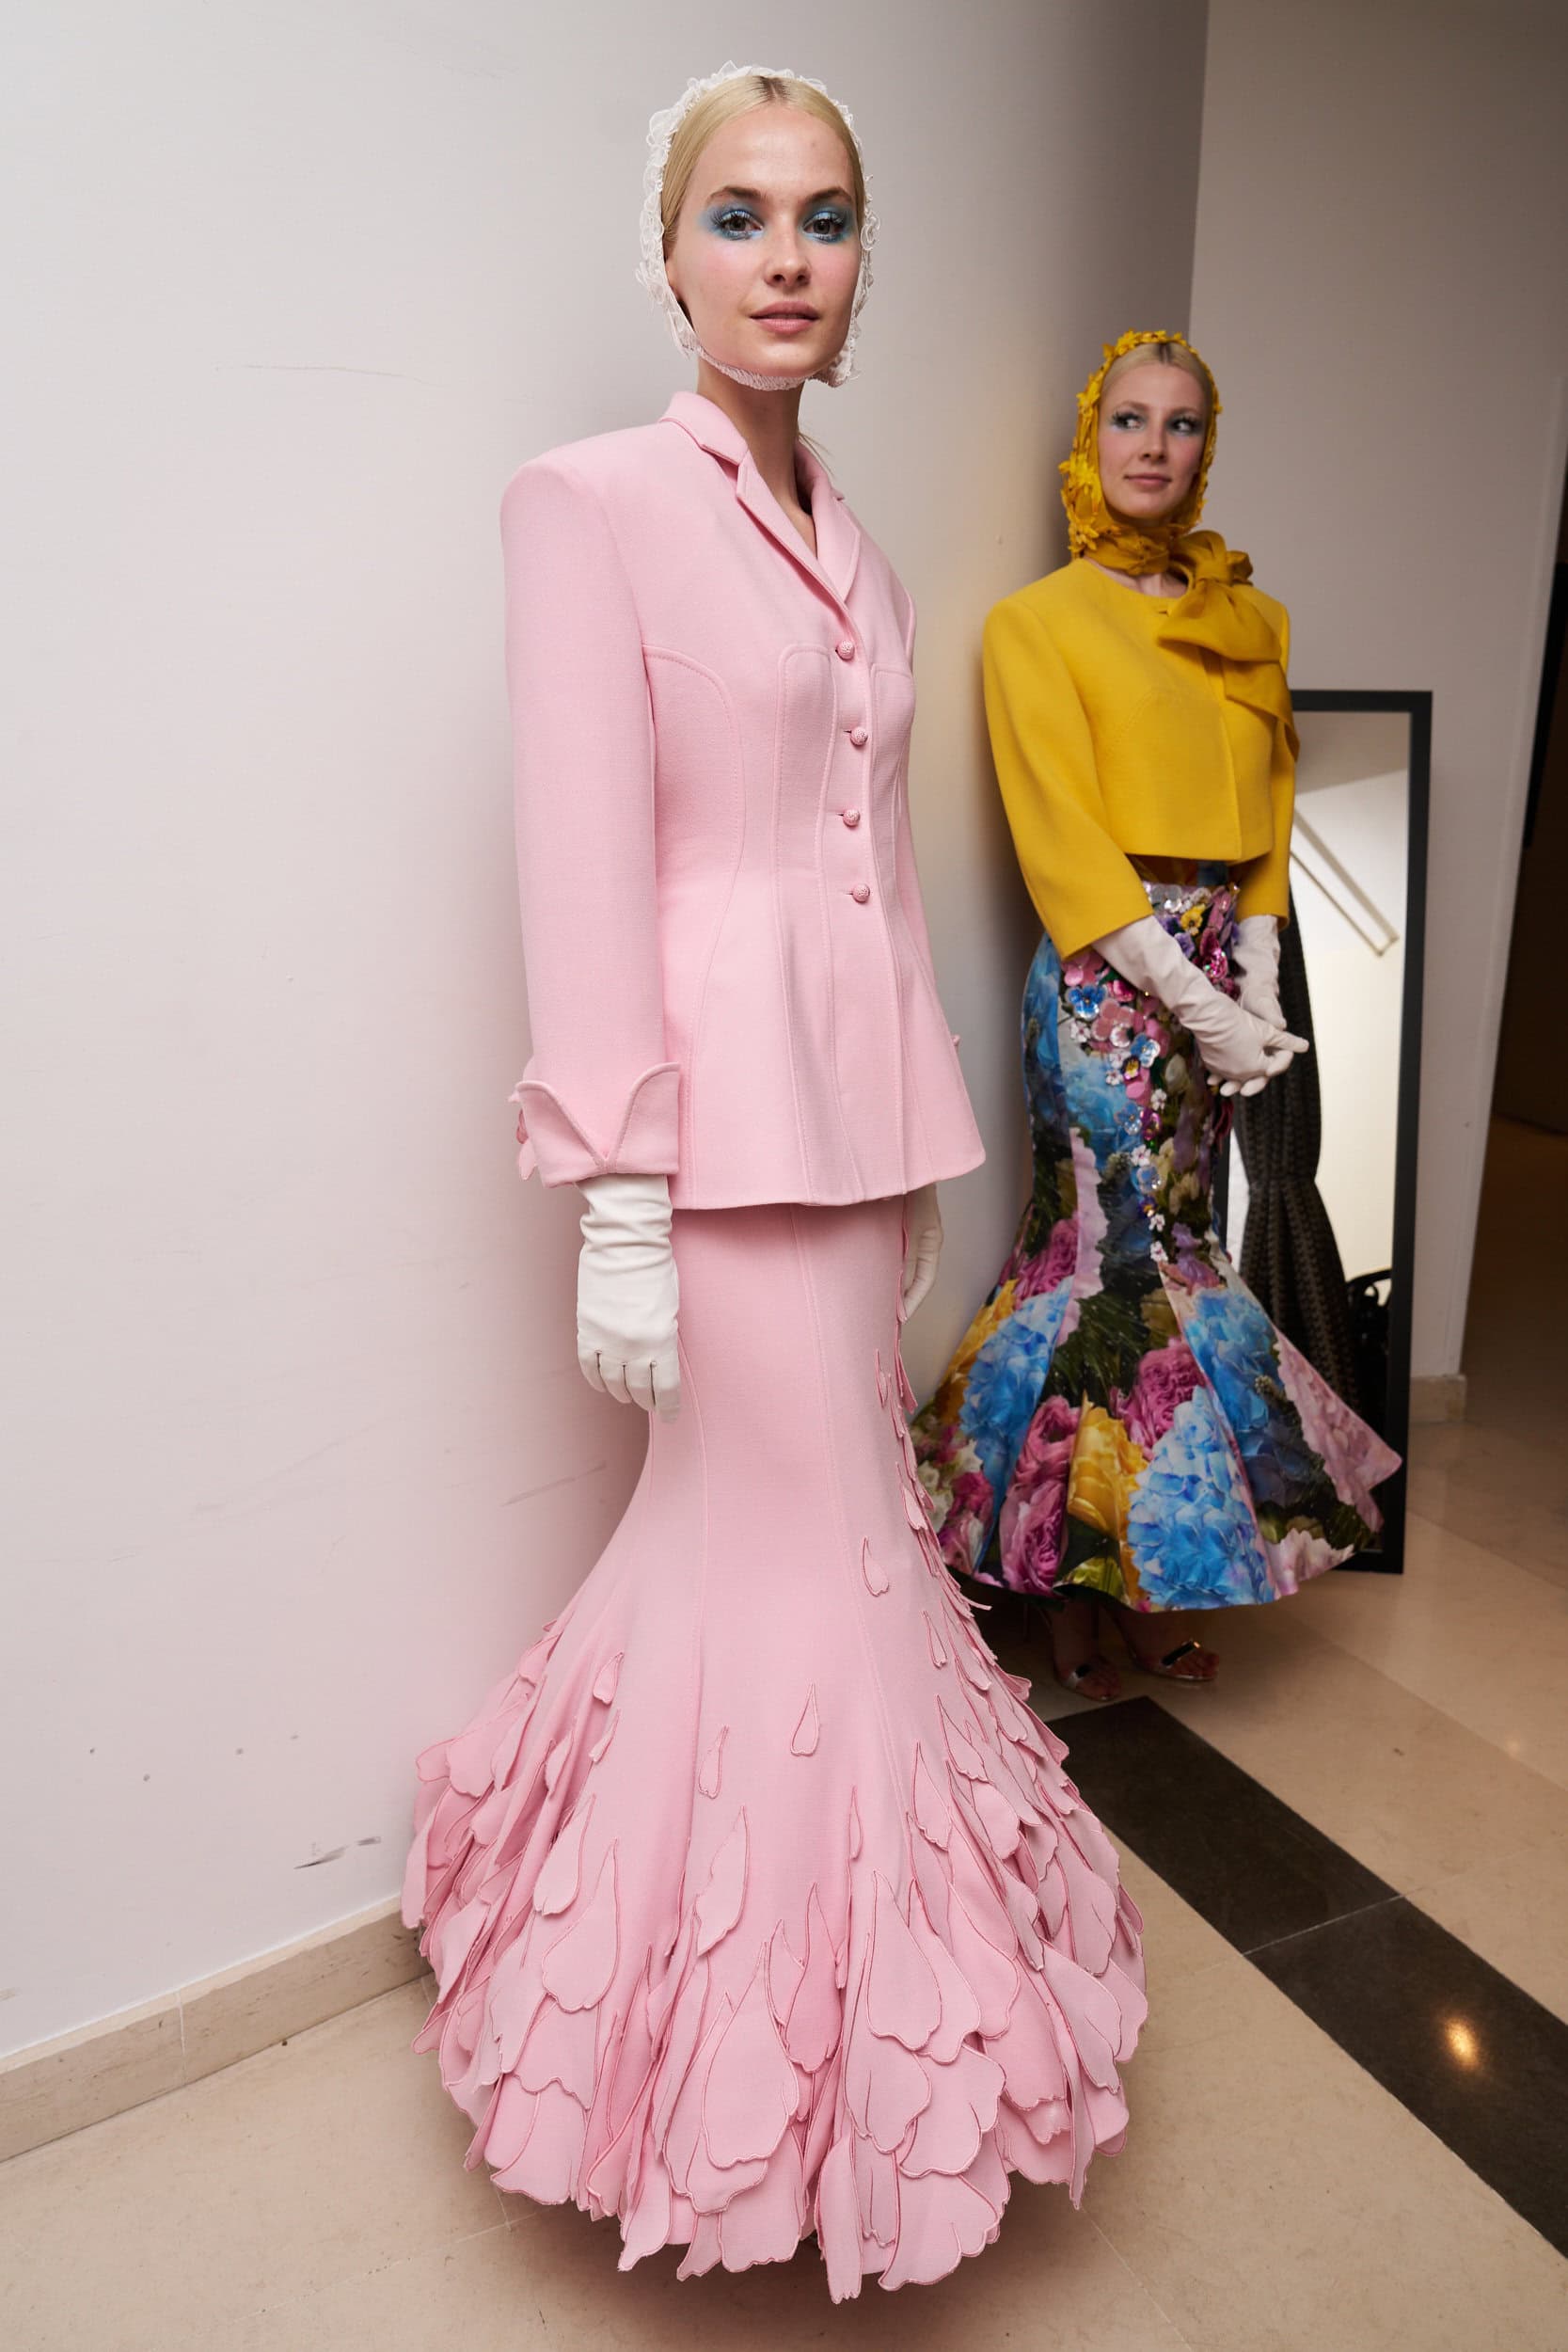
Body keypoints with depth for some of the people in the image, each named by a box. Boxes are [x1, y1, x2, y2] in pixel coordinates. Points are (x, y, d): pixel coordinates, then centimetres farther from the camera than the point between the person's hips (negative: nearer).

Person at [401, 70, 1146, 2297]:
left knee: (748, 1524, 17)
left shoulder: (859, 562, 17)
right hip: (725, 1102, -7)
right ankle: (816, 2044, 28)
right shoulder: (590, 503, -4)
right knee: (825, 1555, 2)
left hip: (860, 1090, 7)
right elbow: (587, 873, -13)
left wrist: (919, 1156, 17)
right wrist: (618, 1204, -16)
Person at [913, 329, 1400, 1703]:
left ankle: (1144, 1582, 21)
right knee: (1143, 1259, -5)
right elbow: (1066, 842, -8)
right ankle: (1077, 1584, 12)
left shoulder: (1253, 623, 16)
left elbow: (1268, 816, 15)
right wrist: (1195, 1002, -13)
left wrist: (1258, 988, 0)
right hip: (1107, 980, -5)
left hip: (1220, 977, 5)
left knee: (1139, 1254, 8)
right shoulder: (1040, 622, 0)